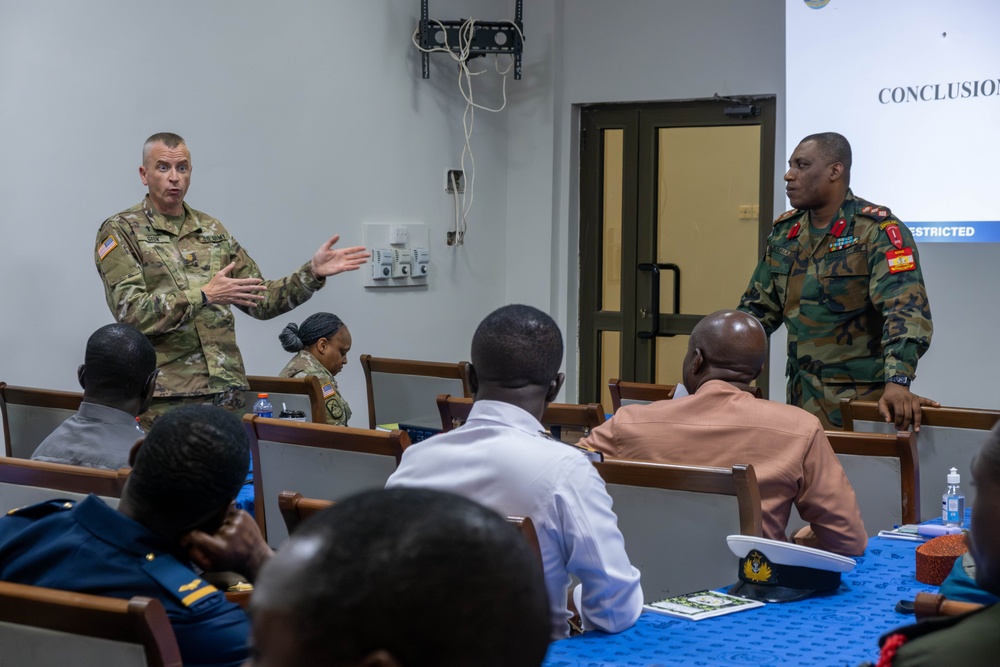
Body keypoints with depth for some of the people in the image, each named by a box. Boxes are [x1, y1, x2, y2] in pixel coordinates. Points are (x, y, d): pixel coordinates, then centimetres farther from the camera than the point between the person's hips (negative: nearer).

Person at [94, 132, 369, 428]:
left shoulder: (212, 231, 16)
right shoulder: (120, 232, -1)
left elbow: (261, 301, 17)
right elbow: (131, 311, -14)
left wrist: (312, 273, 3)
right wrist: (204, 295, -22)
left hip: (225, 391, 5)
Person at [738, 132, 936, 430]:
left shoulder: (877, 230, -12)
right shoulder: (784, 231, 10)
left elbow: (905, 309, -24)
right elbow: (758, 308, 16)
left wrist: (897, 382, -38)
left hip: (860, 399, -6)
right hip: (801, 396, 6)